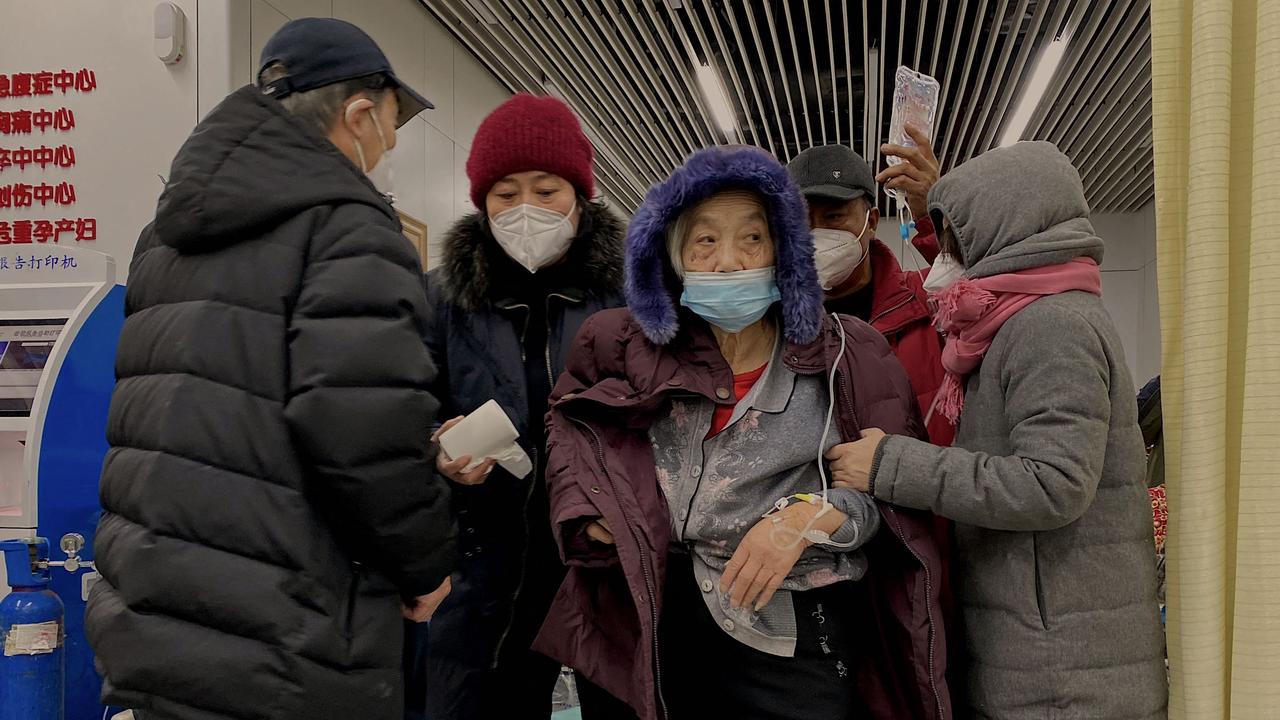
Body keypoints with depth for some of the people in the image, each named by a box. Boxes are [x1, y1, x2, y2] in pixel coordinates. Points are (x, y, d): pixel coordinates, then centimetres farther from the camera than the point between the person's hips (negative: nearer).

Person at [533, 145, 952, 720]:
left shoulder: (847, 356, -5)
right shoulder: (640, 348, 2)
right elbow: (570, 418, 19)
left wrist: (810, 516, -22)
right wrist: (589, 505, 3)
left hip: (799, 635, -2)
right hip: (670, 618, 3)